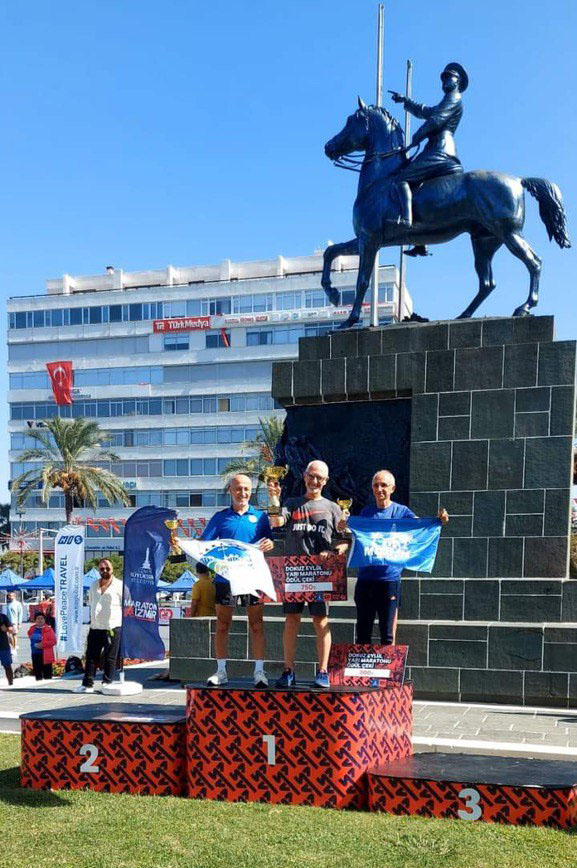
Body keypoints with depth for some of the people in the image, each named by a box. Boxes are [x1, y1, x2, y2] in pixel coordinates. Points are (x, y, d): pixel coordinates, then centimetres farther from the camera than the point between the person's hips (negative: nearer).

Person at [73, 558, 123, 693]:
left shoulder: (119, 585, -2)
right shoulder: (94, 585, 15)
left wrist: (124, 623, -6)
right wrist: (91, 621, 17)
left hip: (112, 627, -5)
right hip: (95, 627, 5)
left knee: (110, 658, -1)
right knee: (91, 656, 5)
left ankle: (107, 683, 7)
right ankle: (87, 684, 10)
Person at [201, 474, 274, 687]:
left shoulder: (260, 516, 10)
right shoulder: (220, 517, 10)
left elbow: (272, 541, 9)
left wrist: (269, 544, -14)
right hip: (225, 577, 1)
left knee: (256, 624, 0)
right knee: (222, 624, 4)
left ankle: (259, 671, 5)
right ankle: (221, 671, 12)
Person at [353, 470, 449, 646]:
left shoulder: (401, 511, 1)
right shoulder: (366, 512, 11)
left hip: (389, 578, -3)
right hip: (365, 577, 3)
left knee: (388, 634, 1)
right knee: (362, 632, 10)